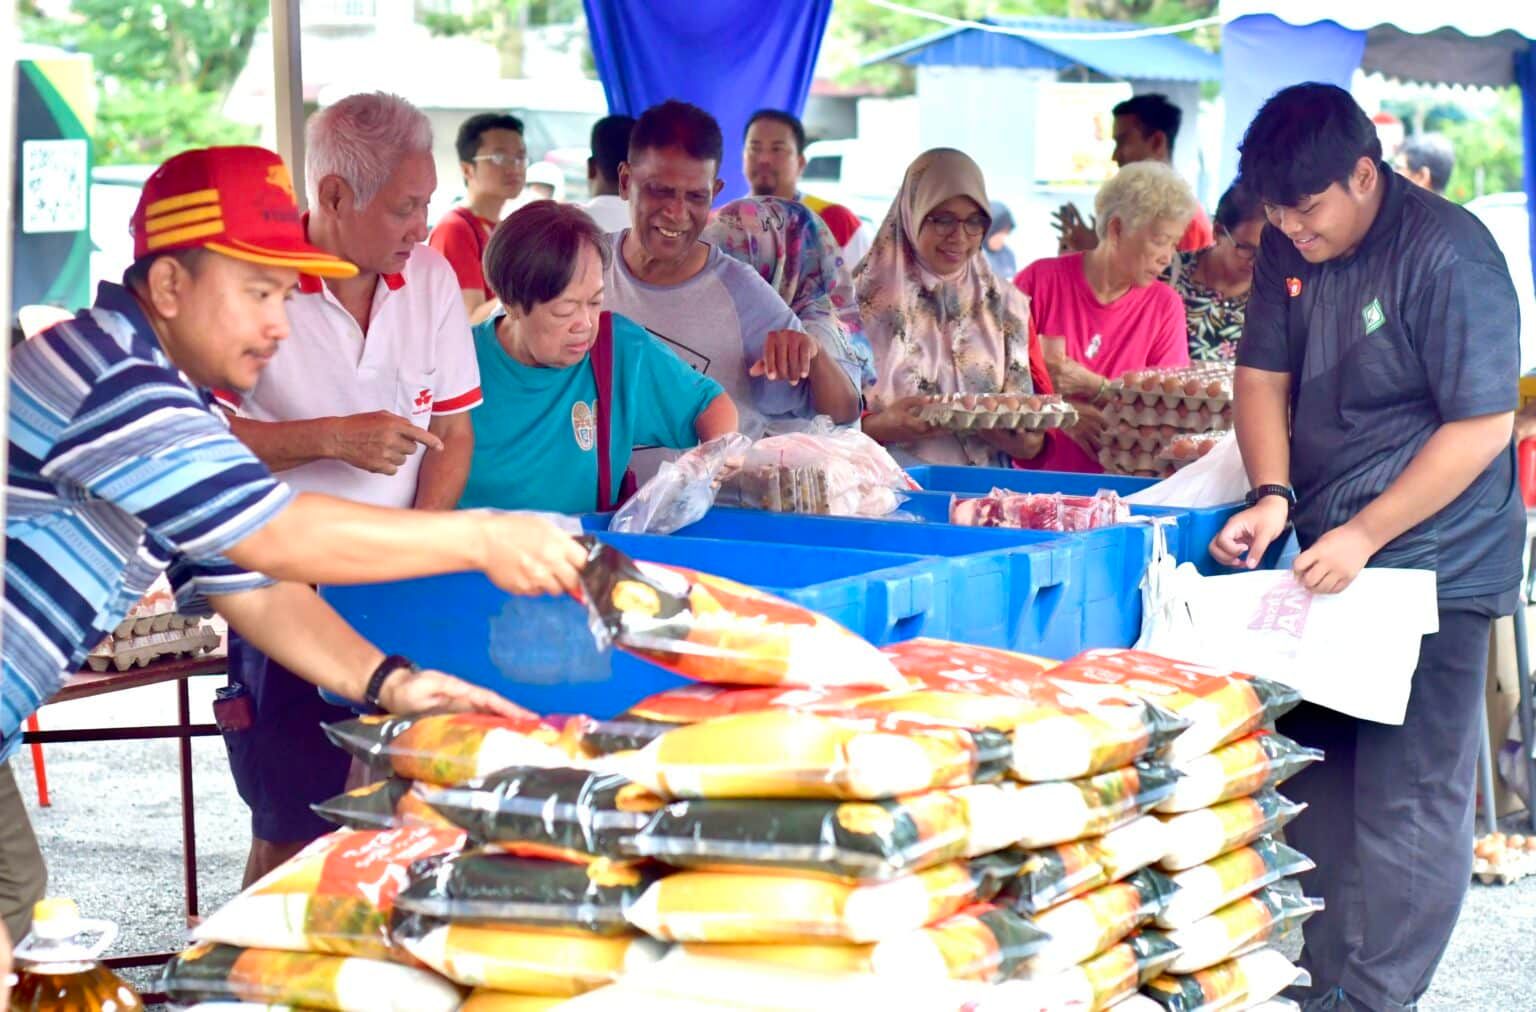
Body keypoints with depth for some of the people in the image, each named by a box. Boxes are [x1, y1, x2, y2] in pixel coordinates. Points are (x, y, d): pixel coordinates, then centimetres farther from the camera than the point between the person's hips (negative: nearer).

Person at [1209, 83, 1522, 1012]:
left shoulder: (1448, 255, -17)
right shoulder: (1289, 248, 4)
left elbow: (1483, 424, -18)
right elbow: (1264, 376, 8)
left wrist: (1364, 535, -19)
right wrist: (1272, 496, -10)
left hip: (1429, 567, -7)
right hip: (1325, 559, 7)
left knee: (1407, 797, -4)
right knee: (1318, 782, 12)